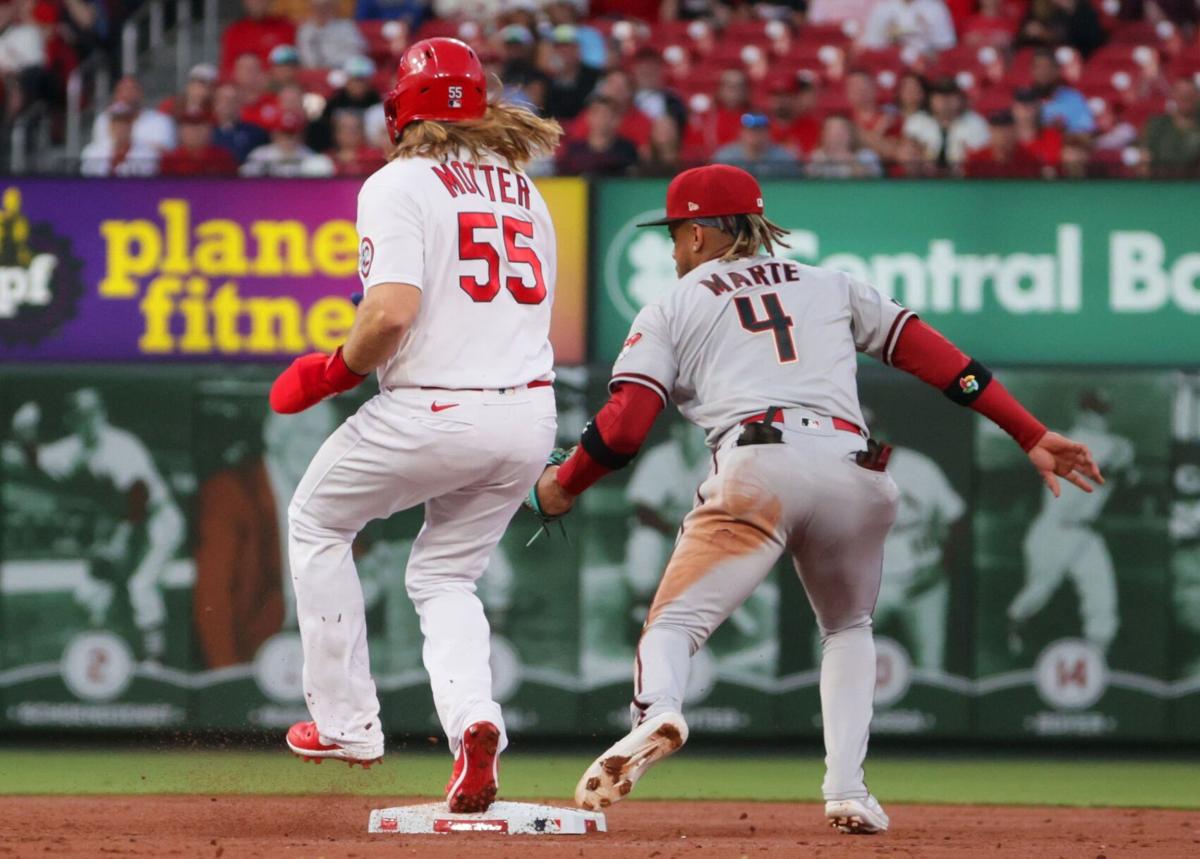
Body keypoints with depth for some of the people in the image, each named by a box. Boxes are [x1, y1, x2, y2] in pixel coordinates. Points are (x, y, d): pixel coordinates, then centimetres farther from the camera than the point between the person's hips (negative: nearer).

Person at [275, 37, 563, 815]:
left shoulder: (400, 184, -6)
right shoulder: (525, 191, 17)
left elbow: (392, 312, -19)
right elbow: (531, 308, 16)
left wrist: (333, 372, -3)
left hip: (435, 413, -6)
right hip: (531, 414, 6)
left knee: (317, 523, 20)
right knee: (443, 575, 21)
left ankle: (347, 720, 17)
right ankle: (472, 717, -8)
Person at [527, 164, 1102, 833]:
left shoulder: (672, 310, 20)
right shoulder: (831, 286, 29)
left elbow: (624, 425, 8)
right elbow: (931, 352, 20)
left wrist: (562, 487, 26)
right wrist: (1032, 435, 18)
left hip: (757, 467, -3)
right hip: (852, 471, 3)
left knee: (674, 624, -2)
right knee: (849, 627, 27)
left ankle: (657, 710, -38)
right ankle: (848, 790, 7)